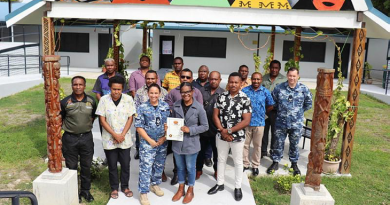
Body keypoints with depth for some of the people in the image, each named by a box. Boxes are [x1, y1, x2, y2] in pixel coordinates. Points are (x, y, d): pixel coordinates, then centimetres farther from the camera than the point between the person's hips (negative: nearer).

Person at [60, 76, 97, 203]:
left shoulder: (91, 101, -2)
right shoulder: (65, 102, -8)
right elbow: (60, 119, 3)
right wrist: (69, 128, 2)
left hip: (87, 137, 2)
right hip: (70, 138, -2)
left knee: (86, 166, 13)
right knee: (71, 167, 11)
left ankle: (85, 190, 30)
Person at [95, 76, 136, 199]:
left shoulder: (128, 99, -6)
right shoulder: (104, 100, -7)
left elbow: (130, 118, -3)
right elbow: (102, 120, -7)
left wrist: (122, 135, -11)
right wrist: (115, 135, -13)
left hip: (125, 139, 1)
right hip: (109, 139, -1)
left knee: (125, 164, 11)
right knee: (112, 166, 11)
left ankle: (125, 186, 30)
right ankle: (114, 188, 28)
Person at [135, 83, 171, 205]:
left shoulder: (166, 106, 1)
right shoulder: (142, 107, -6)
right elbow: (139, 126, -7)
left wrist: (164, 137, -7)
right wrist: (150, 140, -11)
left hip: (162, 142, 3)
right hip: (147, 143, -3)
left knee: (159, 166, 16)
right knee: (145, 167, -4)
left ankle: (155, 184, 37)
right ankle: (143, 192, 6)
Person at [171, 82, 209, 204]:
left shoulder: (199, 107, -13)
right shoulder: (176, 106, -3)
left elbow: (205, 126, -9)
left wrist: (190, 130, -19)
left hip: (191, 143, -3)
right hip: (177, 142, 3)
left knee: (190, 168, 13)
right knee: (180, 167, 19)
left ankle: (190, 191, 33)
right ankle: (180, 189, 38)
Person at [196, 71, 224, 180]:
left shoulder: (223, 93, -6)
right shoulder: (202, 90, 1)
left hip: (216, 128, -2)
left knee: (216, 151, 14)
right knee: (201, 149, 16)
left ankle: (217, 170, 33)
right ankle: (199, 169, 33)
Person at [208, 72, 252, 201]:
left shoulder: (245, 99, -11)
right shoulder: (221, 97, -1)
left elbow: (246, 121, -15)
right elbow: (215, 115, 0)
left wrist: (229, 131, -17)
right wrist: (222, 131, -12)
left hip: (238, 136, -3)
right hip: (221, 135, 3)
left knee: (238, 162, 11)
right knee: (221, 160, 16)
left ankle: (238, 187, 26)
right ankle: (220, 184, 33)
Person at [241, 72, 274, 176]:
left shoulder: (265, 92, -1)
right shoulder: (245, 90, -2)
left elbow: (270, 106, 9)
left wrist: (261, 112, 6)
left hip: (259, 123, 0)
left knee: (257, 145, 10)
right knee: (245, 144, 8)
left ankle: (255, 166, 24)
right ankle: (245, 164, 23)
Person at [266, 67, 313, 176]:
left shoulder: (304, 89, -5)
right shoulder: (279, 88, -6)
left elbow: (308, 104, 7)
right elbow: (273, 101, 8)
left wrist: (299, 112, 6)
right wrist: (280, 110, 7)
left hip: (296, 123, 0)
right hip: (281, 122, 0)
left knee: (294, 144, 12)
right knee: (278, 143, 9)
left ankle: (294, 164, 29)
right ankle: (275, 162, 25)